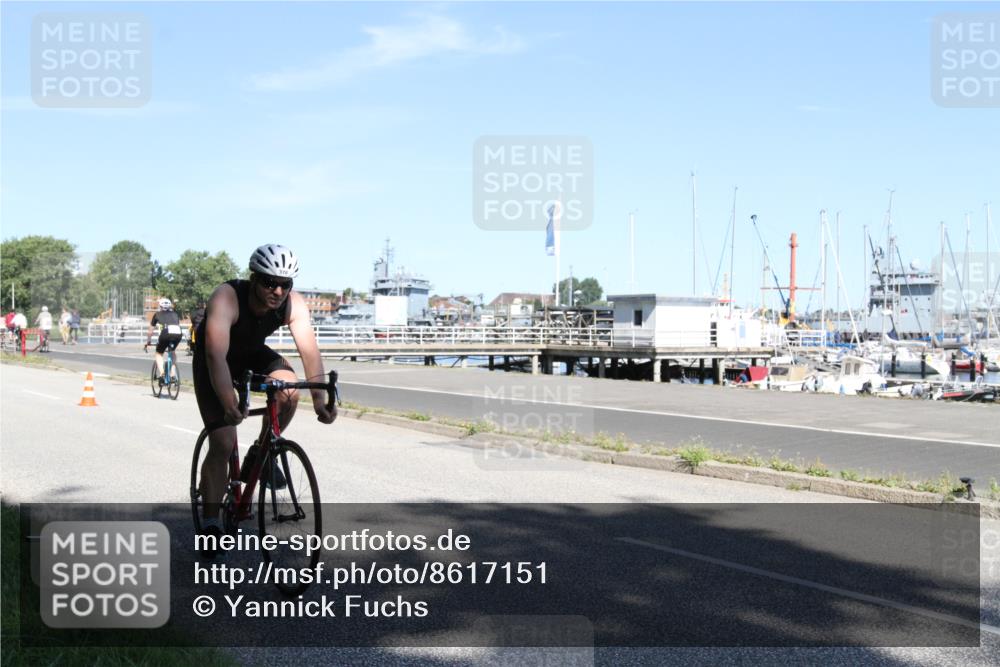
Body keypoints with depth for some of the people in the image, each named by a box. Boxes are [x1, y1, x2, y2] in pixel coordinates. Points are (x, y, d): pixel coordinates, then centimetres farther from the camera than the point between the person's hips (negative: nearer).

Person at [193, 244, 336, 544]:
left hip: (253, 354, 4)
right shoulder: (226, 298, -36)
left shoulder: (293, 304, -24)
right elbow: (216, 355, -45)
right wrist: (230, 405, -57)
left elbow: (309, 350, -31)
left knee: (289, 391, -27)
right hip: (214, 360, -4)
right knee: (222, 445, -13)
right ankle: (211, 524, -1)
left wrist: (319, 399, -44)